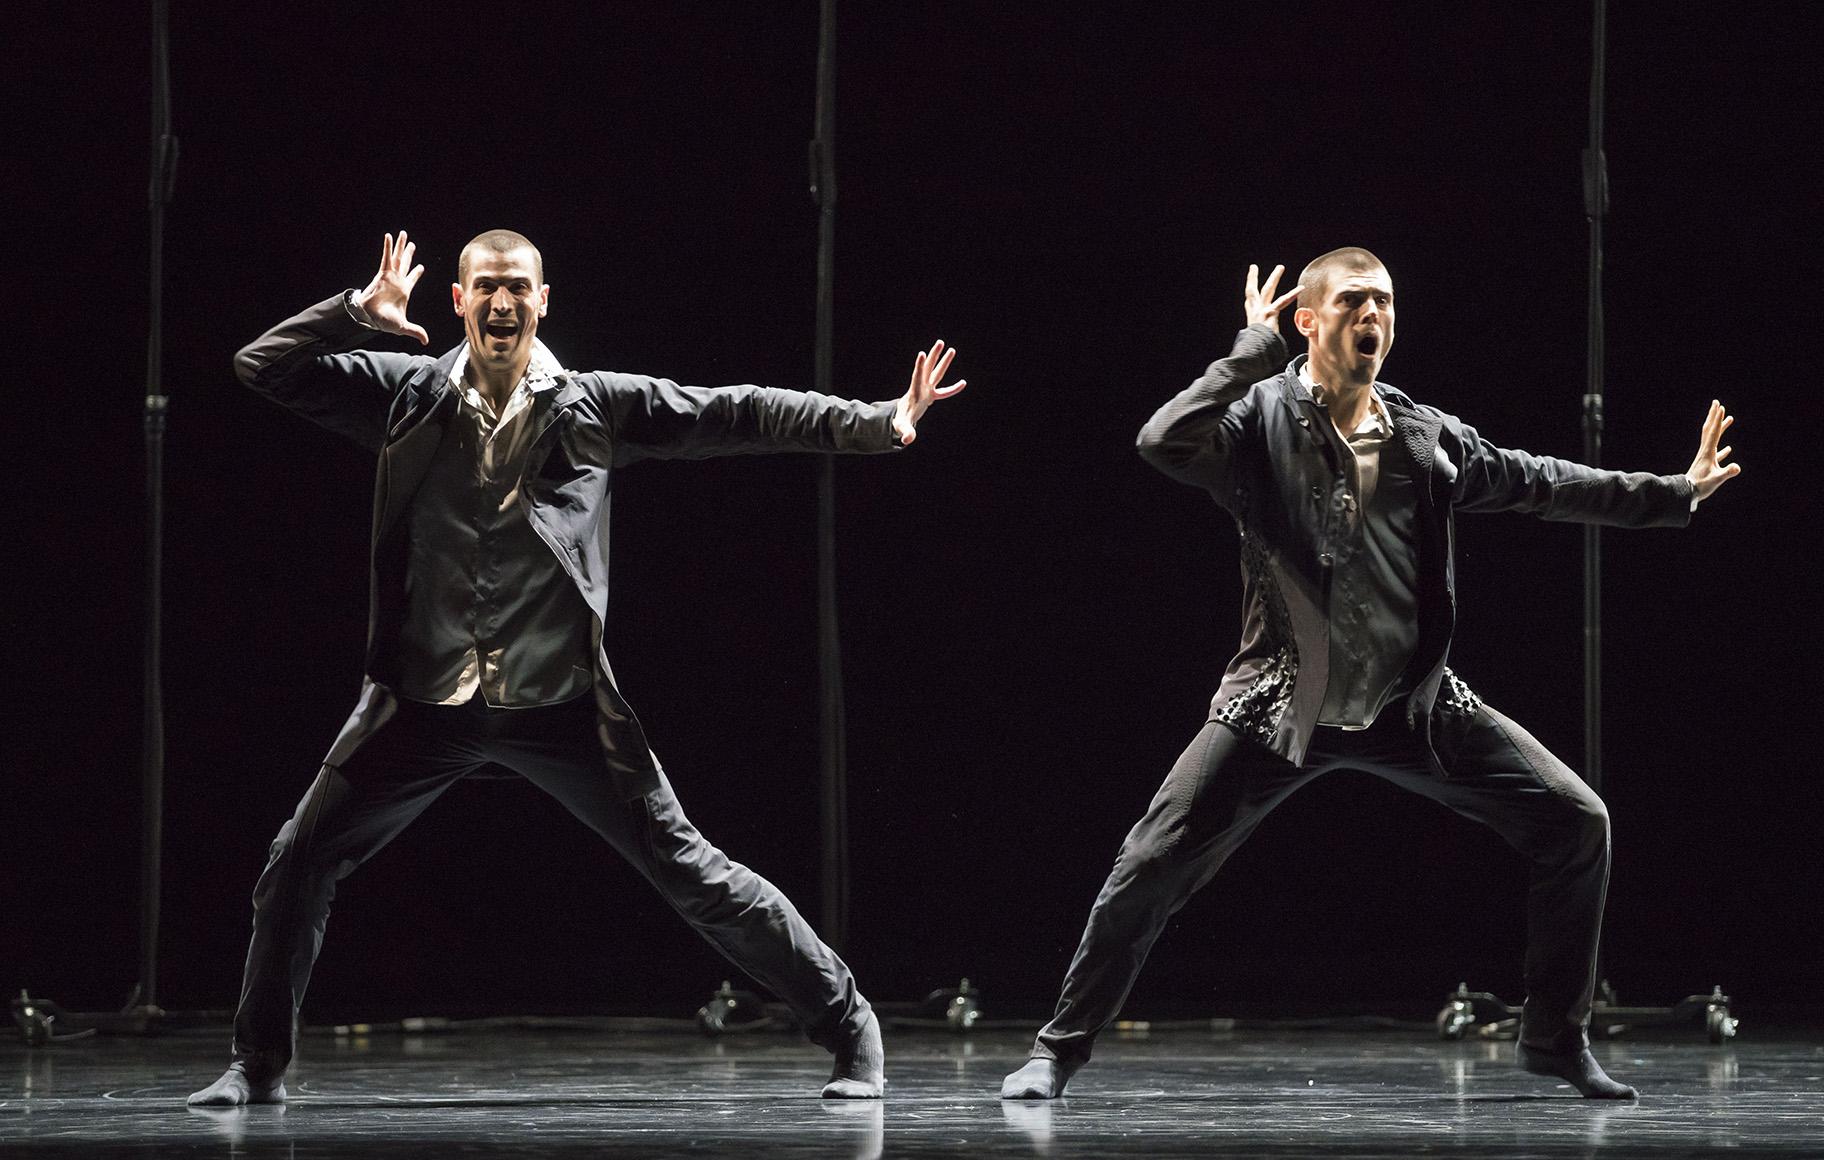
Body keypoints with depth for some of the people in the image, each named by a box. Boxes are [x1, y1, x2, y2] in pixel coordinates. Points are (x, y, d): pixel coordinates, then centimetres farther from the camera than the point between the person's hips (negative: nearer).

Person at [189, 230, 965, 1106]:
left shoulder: (595, 406, -1)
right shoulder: (407, 395, 2)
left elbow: (735, 416, -5)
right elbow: (261, 368, 1)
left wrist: (878, 423, -14)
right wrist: (358, 311, -13)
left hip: (559, 706, -2)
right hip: (426, 704, 2)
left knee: (690, 872, -1)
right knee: (298, 865, -1)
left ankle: (848, 1025, 9)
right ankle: (259, 1065, 17)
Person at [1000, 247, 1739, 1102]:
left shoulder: (1426, 438, 3)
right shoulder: (1260, 422, -9)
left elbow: (1541, 484, 15)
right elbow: (1163, 445, -30)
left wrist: (1677, 493, 17)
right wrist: (1254, 354, -25)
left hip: (1413, 706, 4)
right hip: (1281, 708, -3)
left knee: (1576, 824, -4)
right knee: (1155, 862, -11)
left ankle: (1556, 1038, 12)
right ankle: (1062, 1047, 7)